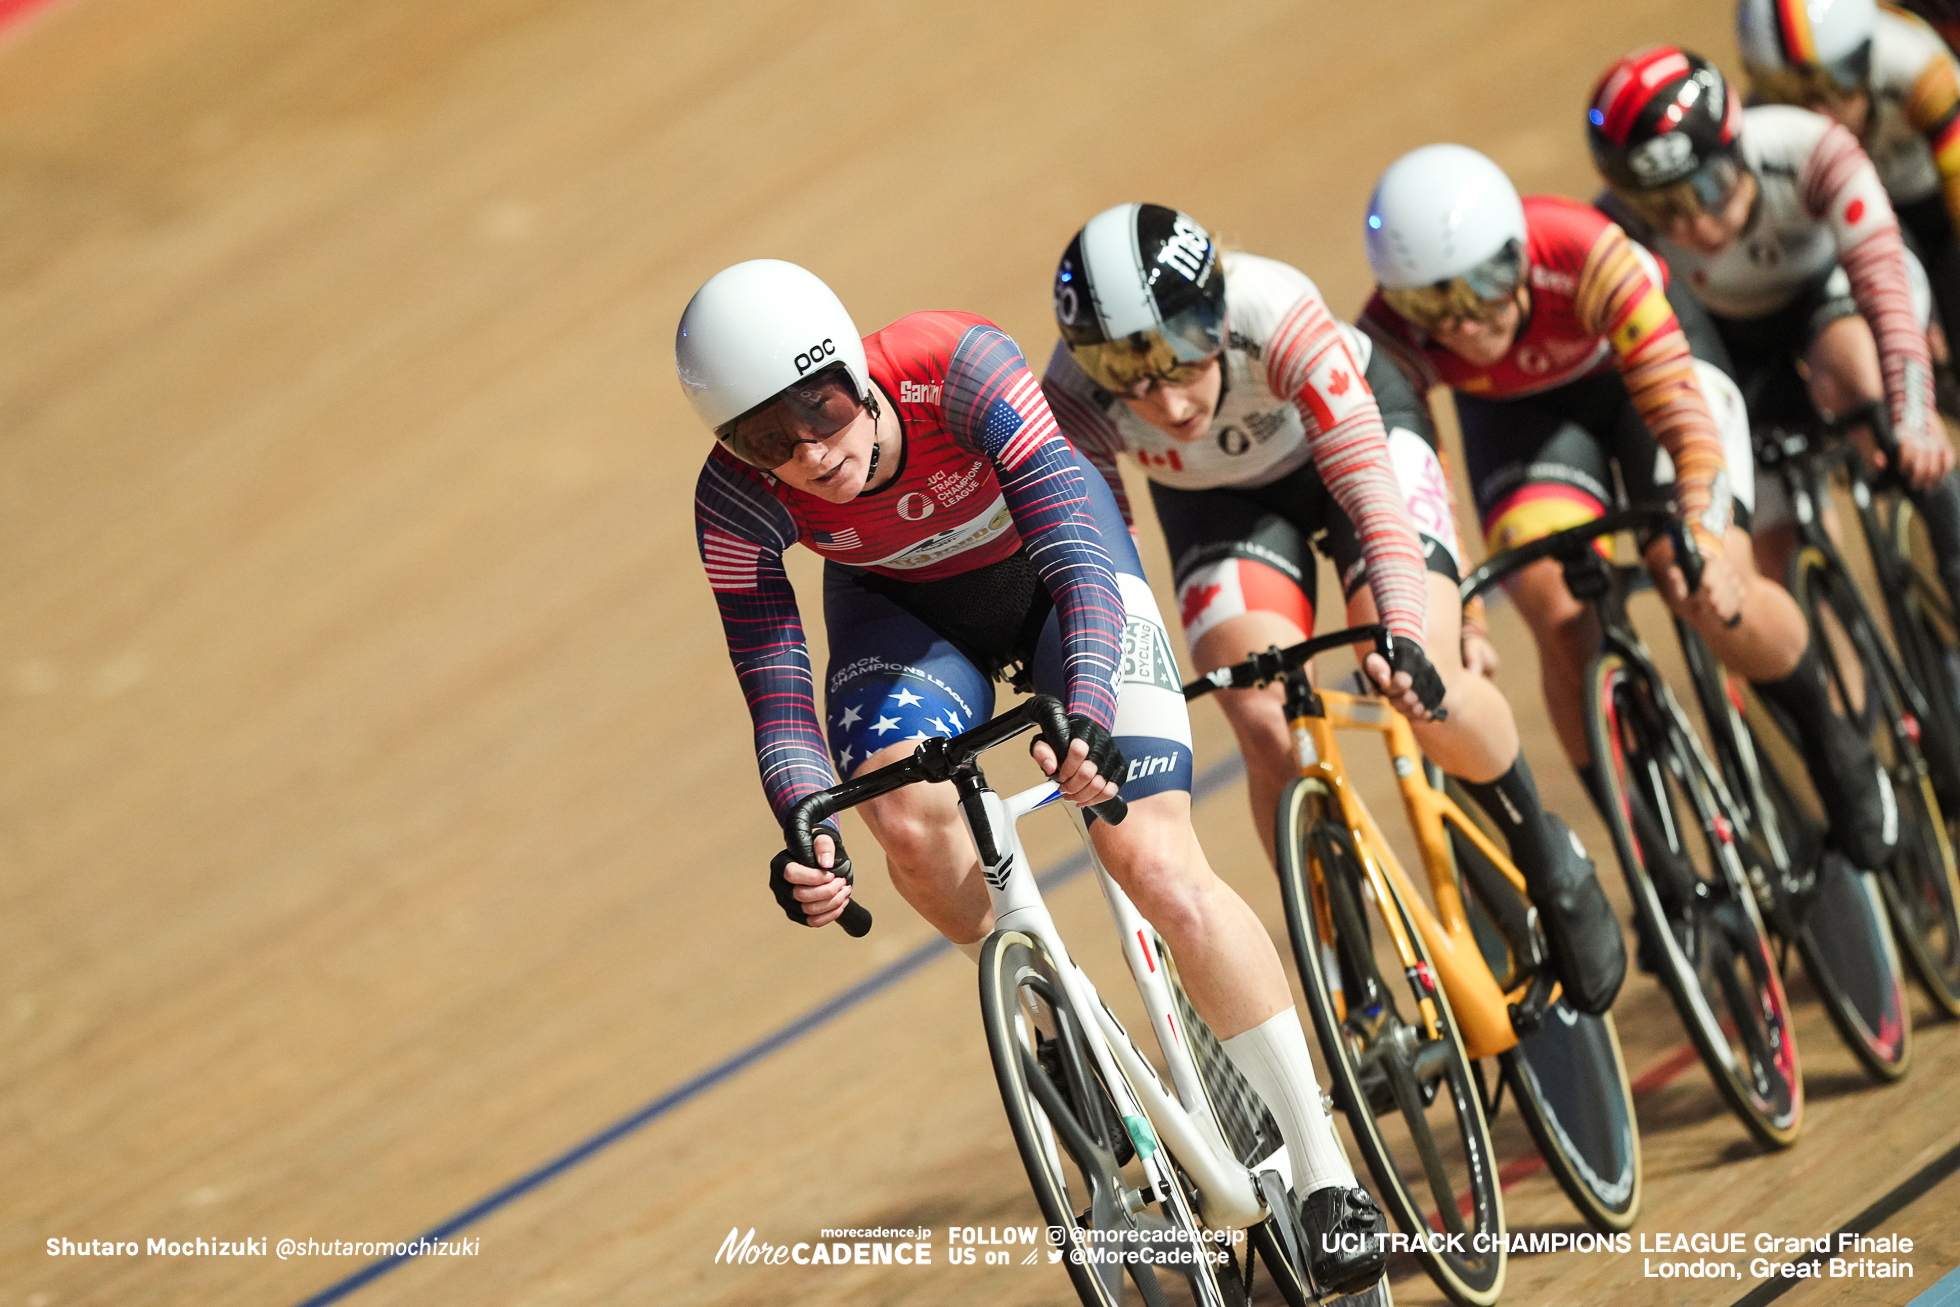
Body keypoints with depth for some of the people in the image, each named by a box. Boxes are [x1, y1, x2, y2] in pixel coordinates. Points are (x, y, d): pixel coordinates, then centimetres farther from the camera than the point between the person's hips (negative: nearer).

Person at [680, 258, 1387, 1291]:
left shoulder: (955, 368, -37)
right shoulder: (738, 501, -29)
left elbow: (1080, 560, -41)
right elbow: (776, 694, -25)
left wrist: (1086, 711, -59)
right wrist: (806, 831, -45)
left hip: (1049, 558, -2)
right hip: (904, 605, 2)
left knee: (1158, 865, -17)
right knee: (910, 819, -30)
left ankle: (1327, 1176, -8)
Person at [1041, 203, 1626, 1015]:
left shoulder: (1277, 316, -41)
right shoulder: (1072, 402, -34)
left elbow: (1369, 485, -45)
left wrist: (1405, 633, -58)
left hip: (1354, 432, -2)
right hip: (1219, 497, 2)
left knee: (1423, 689, -22)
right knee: (1267, 725, -19)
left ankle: (1549, 860, 8)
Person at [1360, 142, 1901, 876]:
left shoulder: (1583, 255, -41)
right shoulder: (1394, 338, -33)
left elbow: (1679, 404, -42)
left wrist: (1702, 534, -56)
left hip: (1641, 359, -2)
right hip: (1519, 408, 2)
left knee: (1714, 599, -20)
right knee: (1559, 617, -21)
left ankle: (1832, 749, 11)